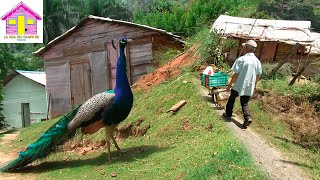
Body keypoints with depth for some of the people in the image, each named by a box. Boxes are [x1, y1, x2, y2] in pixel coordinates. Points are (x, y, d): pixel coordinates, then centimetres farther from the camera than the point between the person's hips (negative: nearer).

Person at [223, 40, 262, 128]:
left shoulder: (241, 59, -17)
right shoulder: (257, 61, 0)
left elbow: (236, 74, -17)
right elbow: (258, 75, 8)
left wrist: (229, 85, -7)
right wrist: (254, 85, 23)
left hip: (238, 86, -4)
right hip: (249, 87, 4)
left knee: (231, 99, 19)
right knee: (244, 104, 14)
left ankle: (228, 115, 30)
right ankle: (248, 117, -6)